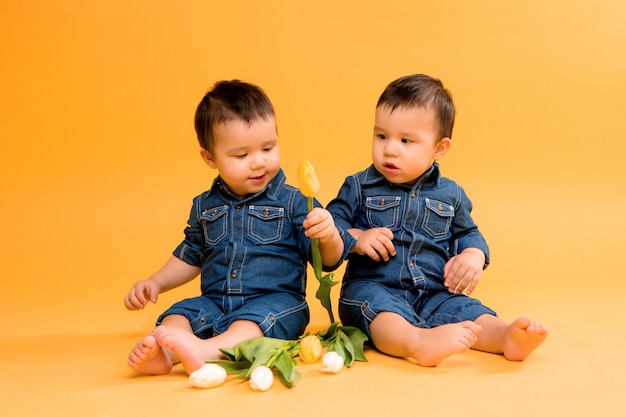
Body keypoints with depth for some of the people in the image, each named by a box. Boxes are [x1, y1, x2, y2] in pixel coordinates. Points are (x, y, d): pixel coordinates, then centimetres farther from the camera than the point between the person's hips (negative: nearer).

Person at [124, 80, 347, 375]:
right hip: (215, 303, 5)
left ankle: (205, 350, -56)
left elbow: (328, 261, -6)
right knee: (178, 314, -20)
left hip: (275, 300, -5)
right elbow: (190, 257, 28)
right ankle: (162, 354, -46)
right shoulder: (205, 206, 12)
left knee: (251, 321, -34)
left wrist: (329, 236, -28)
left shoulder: (292, 202, -3)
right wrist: (155, 283, 16)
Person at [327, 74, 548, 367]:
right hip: (373, 288, -3)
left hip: (434, 294, 4)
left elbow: (467, 233, 22)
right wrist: (355, 238, -16)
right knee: (381, 311, -37)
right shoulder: (359, 187, 3)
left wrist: (474, 256, -1)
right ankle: (418, 343, -62)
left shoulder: (450, 195, 10)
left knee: (468, 311, -23)